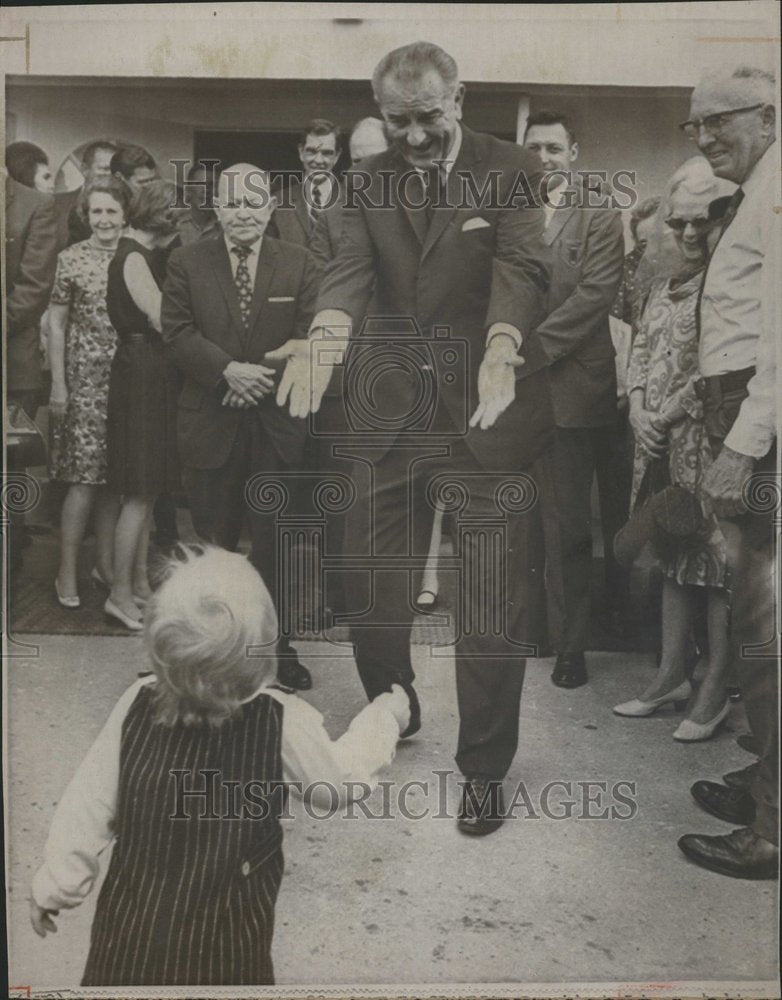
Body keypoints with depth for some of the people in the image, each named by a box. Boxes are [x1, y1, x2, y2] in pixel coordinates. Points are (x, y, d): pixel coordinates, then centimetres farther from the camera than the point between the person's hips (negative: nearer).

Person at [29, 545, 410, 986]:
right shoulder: (284, 721, -20)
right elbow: (338, 783, -2)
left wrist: (54, 887, 9)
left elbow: (90, 804, -7)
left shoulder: (138, 702, -16)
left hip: (129, 922, 1)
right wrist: (385, 717, 13)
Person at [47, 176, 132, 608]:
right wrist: (58, 385, -7)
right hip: (85, 379, -3)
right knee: (84, 479, -5)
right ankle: (67, 572, 5)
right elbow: (56, 324, -1)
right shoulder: (71, 259, -2)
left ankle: (105, 562, 21)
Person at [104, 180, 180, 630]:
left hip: (149, 376, 10)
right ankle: (120, 593, 5)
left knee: (145, 491, 14)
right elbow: (163, 319, -19)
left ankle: (139, 582, 23)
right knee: (140, 493, -4)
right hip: (143, 377, -10)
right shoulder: (134, 258, -14)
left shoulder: (139, 255, 15)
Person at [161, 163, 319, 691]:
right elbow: (178, 330, -3)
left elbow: (308, 336, -2)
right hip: (210, 424, 0)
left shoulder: (300, 264, 3)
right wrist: (228, 370, -18)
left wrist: (266, 375, -16)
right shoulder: (187, 262, 4)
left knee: (275, 543, 7)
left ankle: (277, 644, 19)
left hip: (277, 424, 0)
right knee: (212, 542, 9)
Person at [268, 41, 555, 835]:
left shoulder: (512, 172, -2)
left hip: (488, 409, -3)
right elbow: (353, 266, -7)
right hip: (390, 409, 4)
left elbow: (522, 269, -17)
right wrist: (324, 339, -29)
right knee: (369, 584, 13)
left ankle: (483, 767, 21)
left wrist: (501, 351, -38)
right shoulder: (371, 180, 8)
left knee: (492, 599, 2)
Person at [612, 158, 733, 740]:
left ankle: (715, 691, 9)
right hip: (662, 441, 7)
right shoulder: (665, 282, 15)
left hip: (711, 436, -7)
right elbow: (641, 349, 17)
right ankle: (672, 676, 23)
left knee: (718, 555, -1)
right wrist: (638, 406, 1)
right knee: (676, 556, 13)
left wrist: (671, 411, -13)